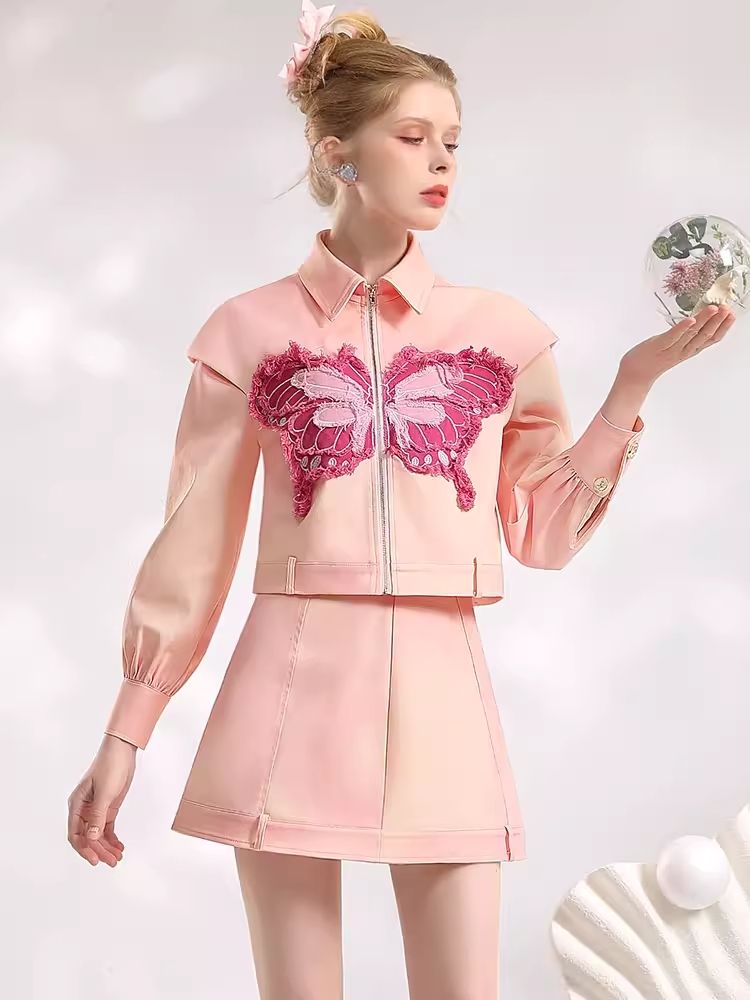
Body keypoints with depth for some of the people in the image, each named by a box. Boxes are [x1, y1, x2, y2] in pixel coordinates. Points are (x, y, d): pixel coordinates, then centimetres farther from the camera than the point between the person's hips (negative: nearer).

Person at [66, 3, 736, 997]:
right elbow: (192, 547, 5)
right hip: (294, 685, -1)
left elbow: (542, 530, 10)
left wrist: (637, 381, 3)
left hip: (440, 689, 2)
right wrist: (125, 736, 3)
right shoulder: (252, 330, 3)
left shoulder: (503, 332, 8)